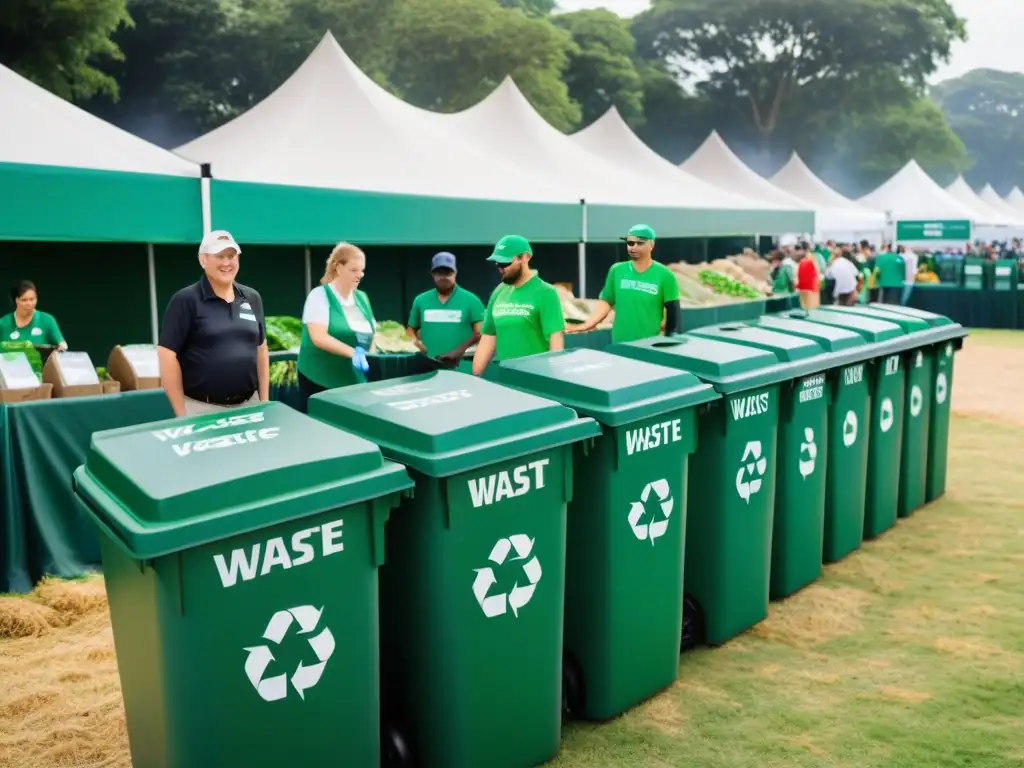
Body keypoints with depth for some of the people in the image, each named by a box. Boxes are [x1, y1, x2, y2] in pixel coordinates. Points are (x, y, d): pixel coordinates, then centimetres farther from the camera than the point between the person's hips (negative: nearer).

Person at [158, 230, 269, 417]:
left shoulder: (252, 298, 7)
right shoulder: (186, 300, -7)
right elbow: (167, 354, -9)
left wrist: (264, 401, 9)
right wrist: (181, 413, -10)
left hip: (249, 405, 4)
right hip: (202, 408, -4)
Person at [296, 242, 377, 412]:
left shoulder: (362, 298, 11)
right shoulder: (319, 295, -8)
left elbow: (370, 335, 18)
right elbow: (318, 337, -21)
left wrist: (371, 362, 2)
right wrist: (353, 353, -30)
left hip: (355, 381, 5)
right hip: (321, 381, -5)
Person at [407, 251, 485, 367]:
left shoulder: (470, 300, 1)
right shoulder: (420, 300, 13)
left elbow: (481, 332, -6)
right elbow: (411, 330, 20)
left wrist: (461, 350, -20)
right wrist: (416, 343, -2)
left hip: (460, 366, -3)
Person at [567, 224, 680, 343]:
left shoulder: (664, 275, -4)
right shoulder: (616, 270, 4)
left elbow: (673, 311, -2)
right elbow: (606, 301, 9)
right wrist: (588, 324, -4)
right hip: (620, 343, 3)